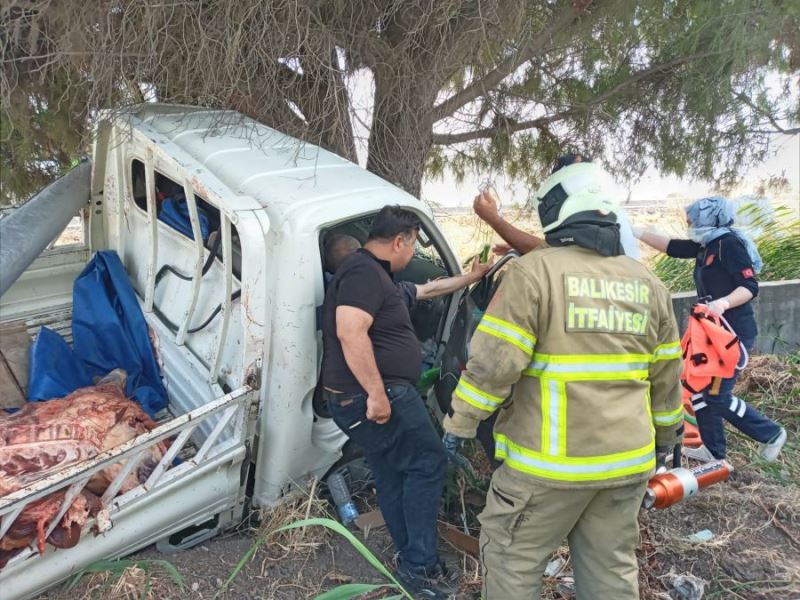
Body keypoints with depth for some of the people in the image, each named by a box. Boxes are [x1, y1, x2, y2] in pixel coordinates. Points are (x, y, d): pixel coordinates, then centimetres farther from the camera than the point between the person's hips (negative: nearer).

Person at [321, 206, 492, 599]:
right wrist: (377, 393, -30)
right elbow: (350, 332, -30)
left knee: (392, 477, 16)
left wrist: (470, 278, 40)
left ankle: (412, 563, 28)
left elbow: (424, 291, 35)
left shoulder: (378, 276, 19)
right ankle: (419, 567, 6)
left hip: (359, 399, 11)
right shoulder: (364, 272, -17)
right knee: (428, 463, -1)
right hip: (372, 396, -11)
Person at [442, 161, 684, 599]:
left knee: (511, 559, 11)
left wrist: (459, 425, -5)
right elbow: (666, 376, 13)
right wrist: (666, 435, 28)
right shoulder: (648, 283, 7)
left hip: (551, 461, -6)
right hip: (628, 458, 6)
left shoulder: (534, 271, -13)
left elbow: (493, 363, -17)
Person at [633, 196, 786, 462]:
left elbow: (750, 286, -21)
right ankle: (713, 450, 24)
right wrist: (639, 232, 7)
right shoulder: (706, 245, 9)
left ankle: (770, 434, 16)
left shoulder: (729, 244, -16)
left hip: (735, 332, -9)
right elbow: (672, 247, 13)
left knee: (717, 395, -5)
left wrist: (723, 302, -36)